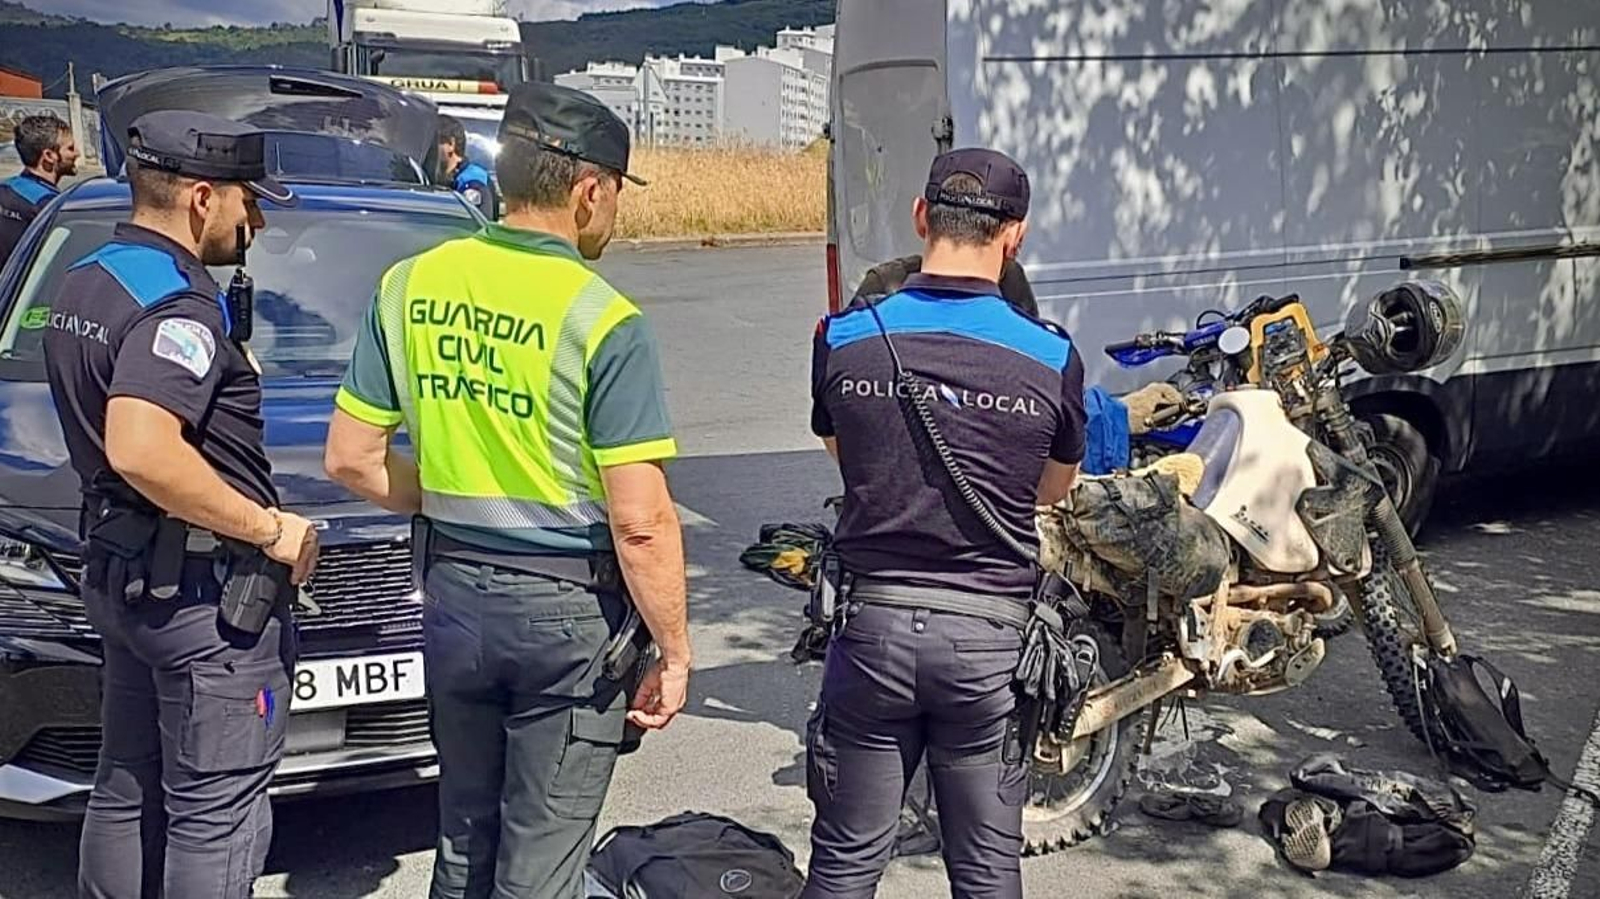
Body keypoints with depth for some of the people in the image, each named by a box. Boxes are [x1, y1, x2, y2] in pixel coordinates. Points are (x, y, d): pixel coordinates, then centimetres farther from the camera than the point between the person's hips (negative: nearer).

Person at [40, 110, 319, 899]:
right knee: (217, 809, -1)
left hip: (118, 569, 10)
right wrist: (270, 528, -26)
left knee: (127, 786, 20)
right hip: (204, 590, -10)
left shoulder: (82, 283, 11)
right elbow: (142, 450, -35)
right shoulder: (178, 305, -21)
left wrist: (230, 370, 15)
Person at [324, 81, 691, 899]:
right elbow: (640, 523, -18)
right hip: (567, 607, -5)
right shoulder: (603, 322, -16)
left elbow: (350, 459, 5)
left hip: (453, 589, 5)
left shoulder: (413, 286, 0)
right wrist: (674, 654, -8)